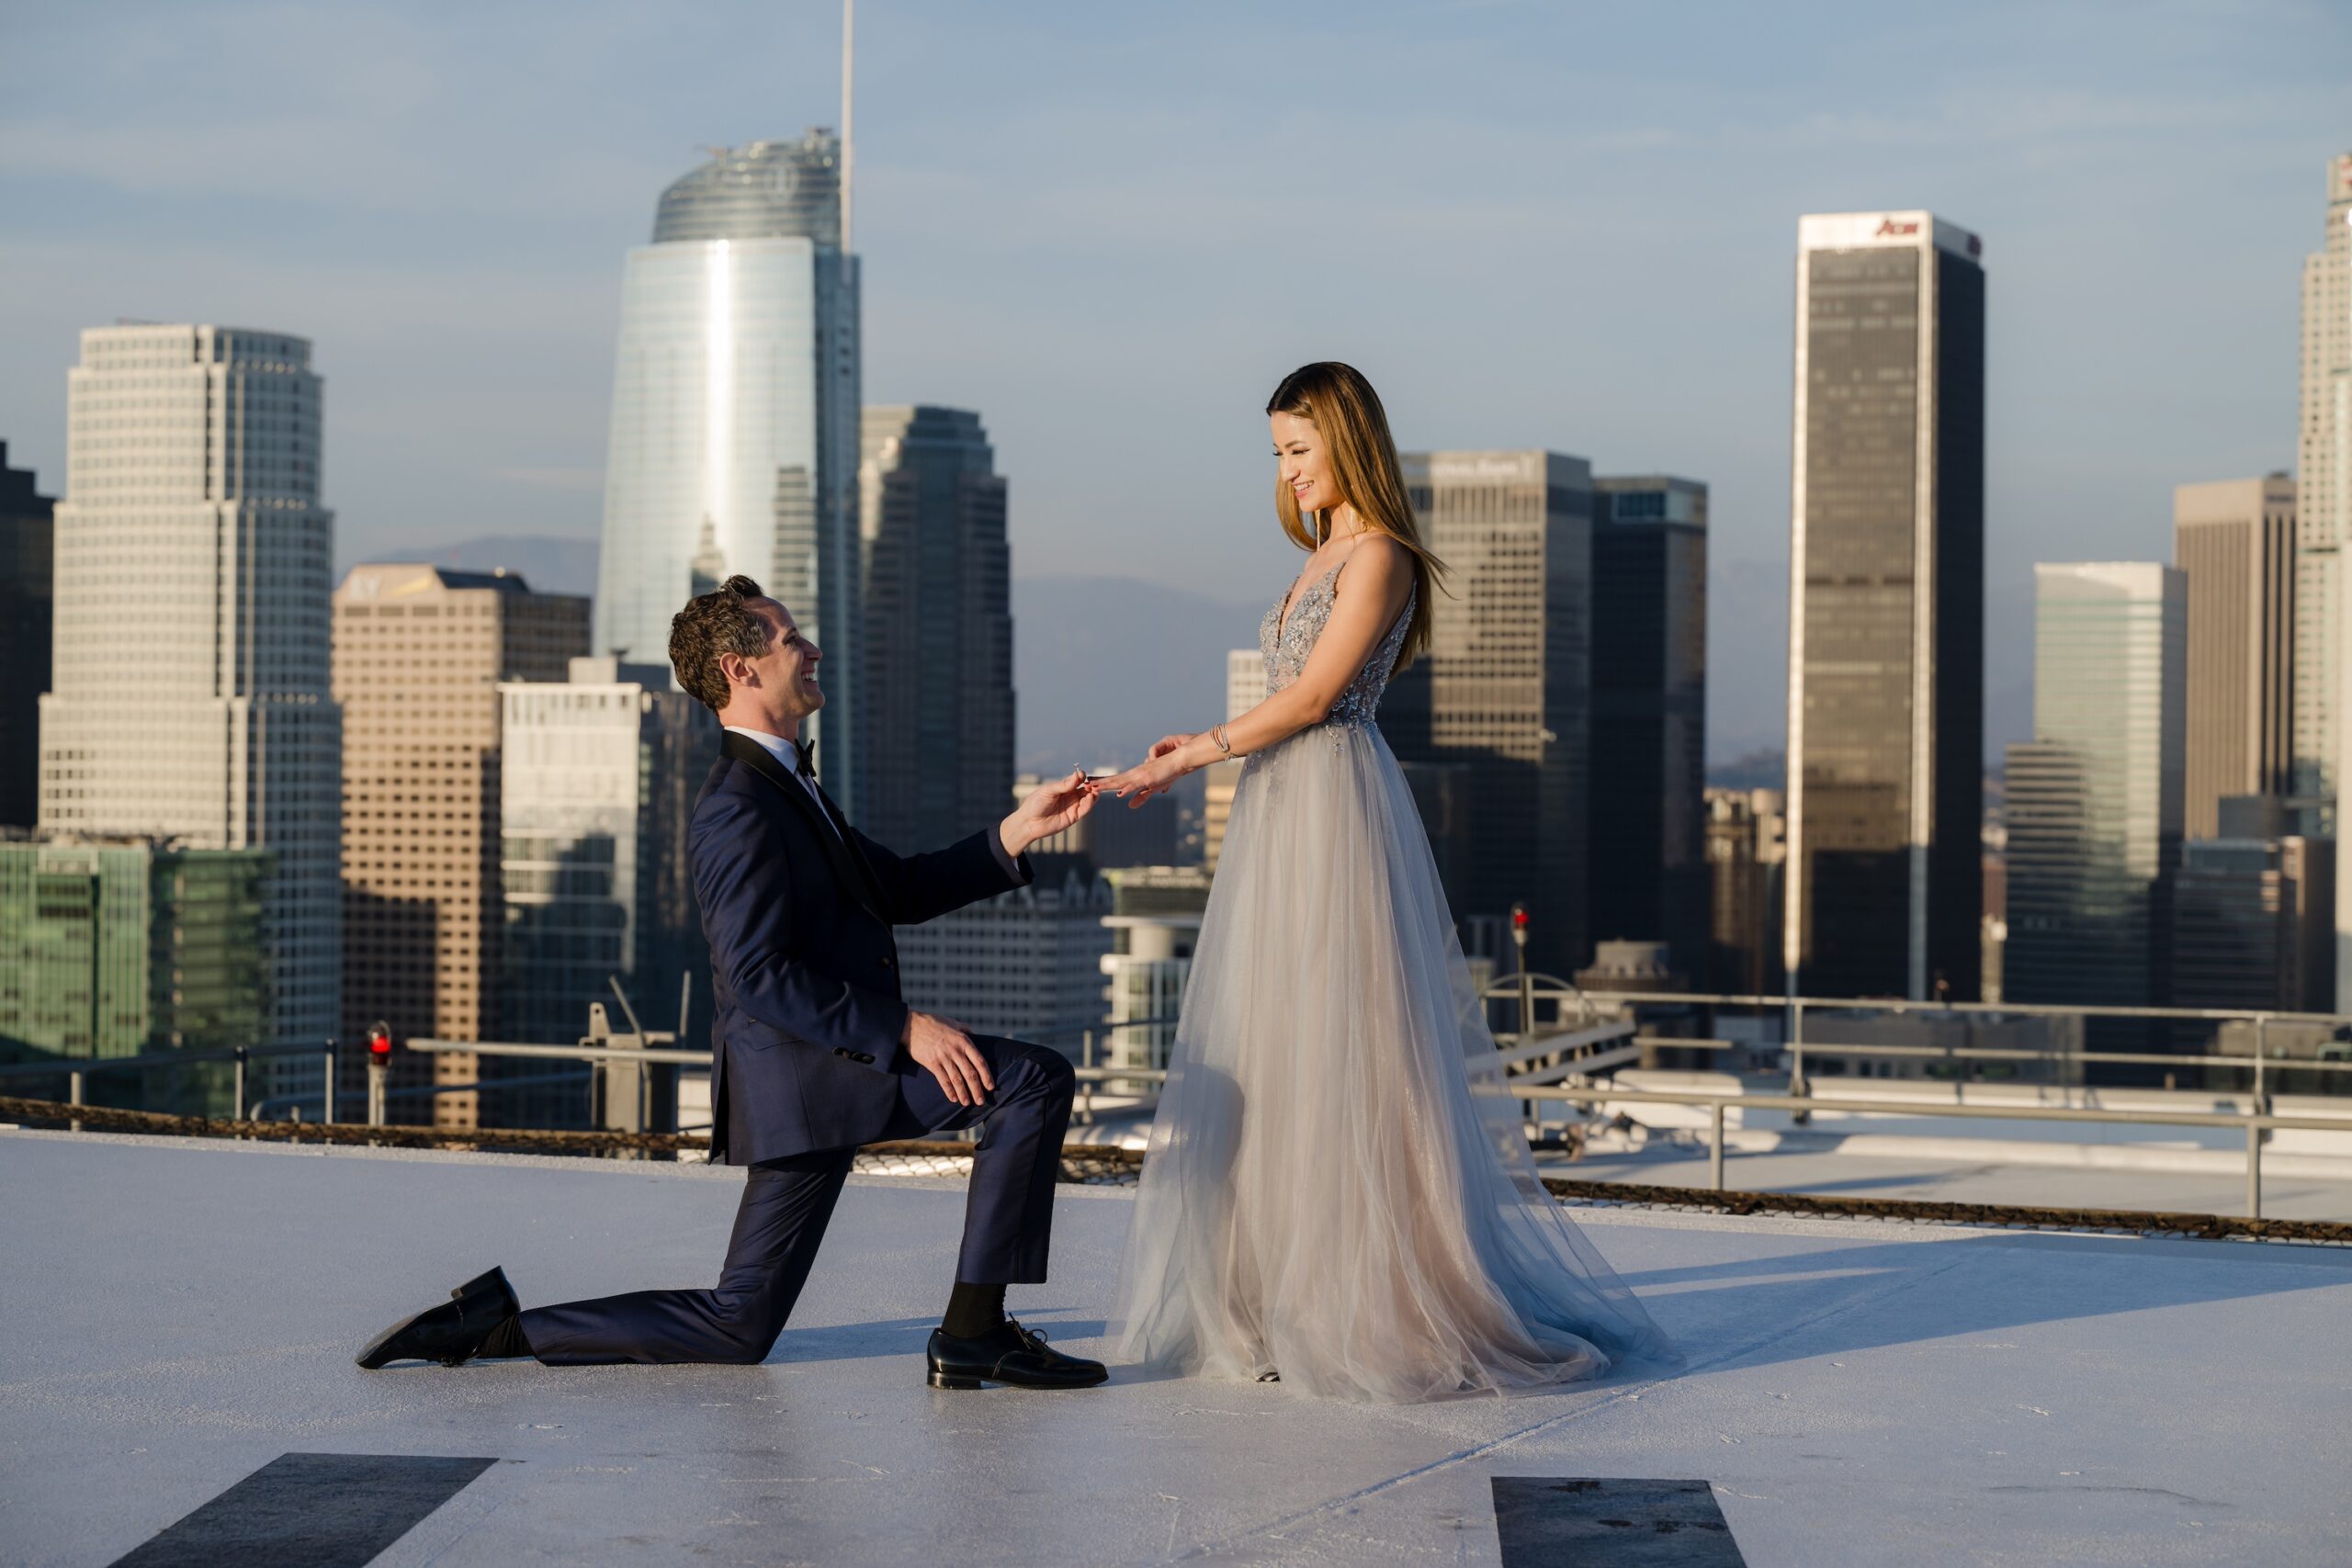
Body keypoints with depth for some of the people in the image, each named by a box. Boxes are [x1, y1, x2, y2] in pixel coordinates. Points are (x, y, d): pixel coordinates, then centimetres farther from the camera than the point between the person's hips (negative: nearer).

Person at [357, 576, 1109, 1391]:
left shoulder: (787, 783, 18)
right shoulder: (739, 811, -16)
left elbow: (896, 890, 21)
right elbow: (761, 981, -22)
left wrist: (1016, 832, 10)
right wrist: (903, 1029, -24)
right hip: (814, 1073, -10)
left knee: (734, 1327, 11)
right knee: (1036, 1082, -14)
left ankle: (496, 1322, 10)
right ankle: (973, 1333, -10)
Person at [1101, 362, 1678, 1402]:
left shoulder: (1378, 557, -10)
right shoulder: (1324, 556, 19)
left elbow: (1312, 697, -14)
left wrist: (1193, 757, -10)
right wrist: (1202, 749, 9)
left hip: (1338, 812, -10)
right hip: (1282, 819, 10)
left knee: (1341, 1058, -8)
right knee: (1274, 1060, 9)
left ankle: (1375, 1310, -3)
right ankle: (1288, 1305, 14)